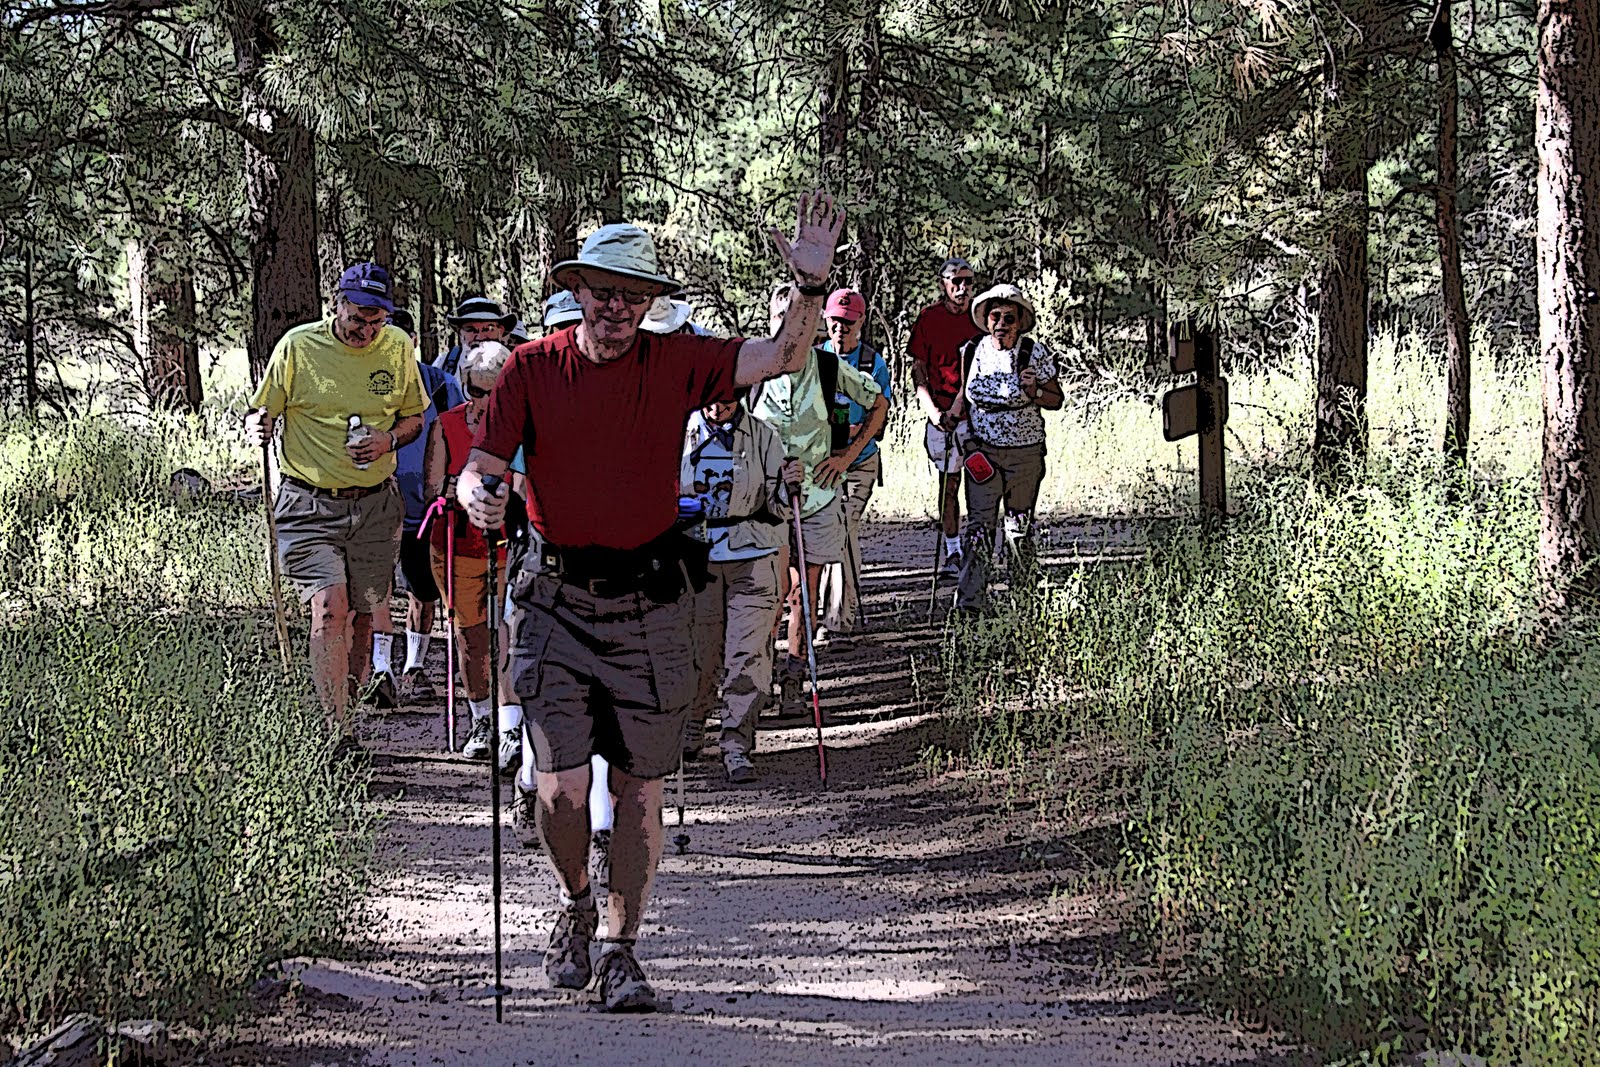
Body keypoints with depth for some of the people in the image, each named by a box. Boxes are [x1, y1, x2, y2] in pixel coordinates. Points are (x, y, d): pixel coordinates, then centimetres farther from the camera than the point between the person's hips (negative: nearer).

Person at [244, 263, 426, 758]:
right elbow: (259, 415, 3)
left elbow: (414, 417, 14)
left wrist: (389, 439, -7)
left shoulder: (397, 347, 3)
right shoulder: (298, 346, -6)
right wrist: (259, 429, -21)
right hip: (310, 503, -3)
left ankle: (343, 708, 24)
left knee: (364, 614, 7)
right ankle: (337, 732, -20)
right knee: (329, 607, -17)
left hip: (375, 503, 4)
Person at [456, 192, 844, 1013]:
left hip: (651, 604, 1)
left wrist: (810, 286, -20)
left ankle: (620, 947, 18)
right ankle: (575, 905, 22)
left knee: (639, 788, 5)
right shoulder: (532, 368, -1)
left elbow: (782, 358, -4)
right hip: (557, 600, -1)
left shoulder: (675, 364, 1)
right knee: (563, 787, -8)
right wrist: (476, 494, -26)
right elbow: (481, 467, -3)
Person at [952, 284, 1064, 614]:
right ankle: (971, 597, -13)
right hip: (982, 450, 1)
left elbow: (1056, 400, -2)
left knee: (1019, 525, 13)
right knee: (979, 524, -10)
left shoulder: (1035, 354, -9)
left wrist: (1034, 392, -20)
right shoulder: (971, 351, -1)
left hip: (1024, 452, -1)